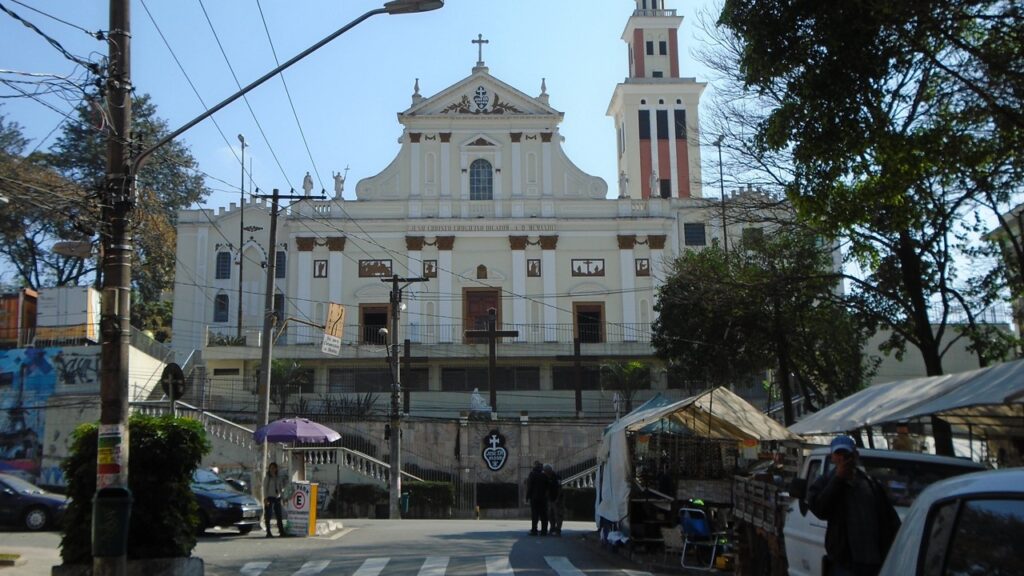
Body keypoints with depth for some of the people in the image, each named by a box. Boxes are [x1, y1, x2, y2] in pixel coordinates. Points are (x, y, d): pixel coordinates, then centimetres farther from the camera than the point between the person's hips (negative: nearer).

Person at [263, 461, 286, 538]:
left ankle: (281, 531, 8)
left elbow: (282, 487, 18)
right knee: (268, 516, -3)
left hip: (277, 498, 4)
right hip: (269, 498, -4)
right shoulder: (267, 478, 1)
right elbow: (265, 489, -4)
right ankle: (268, 533, 0)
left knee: (279, 515, 3)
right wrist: (265, 498, -12)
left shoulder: (279, 478, 12)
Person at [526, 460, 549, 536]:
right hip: (543, 497, 4)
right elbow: (547, 486, 10)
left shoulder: (532, 474, -7)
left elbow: (529, 486, -9)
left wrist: (527, 496, -5)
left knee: (534, 515, -2)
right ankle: (544, 530, 6)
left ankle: (534, 530, -4)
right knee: (543, 515, 7)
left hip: (534, 497, -4)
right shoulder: (544, 475, 6)